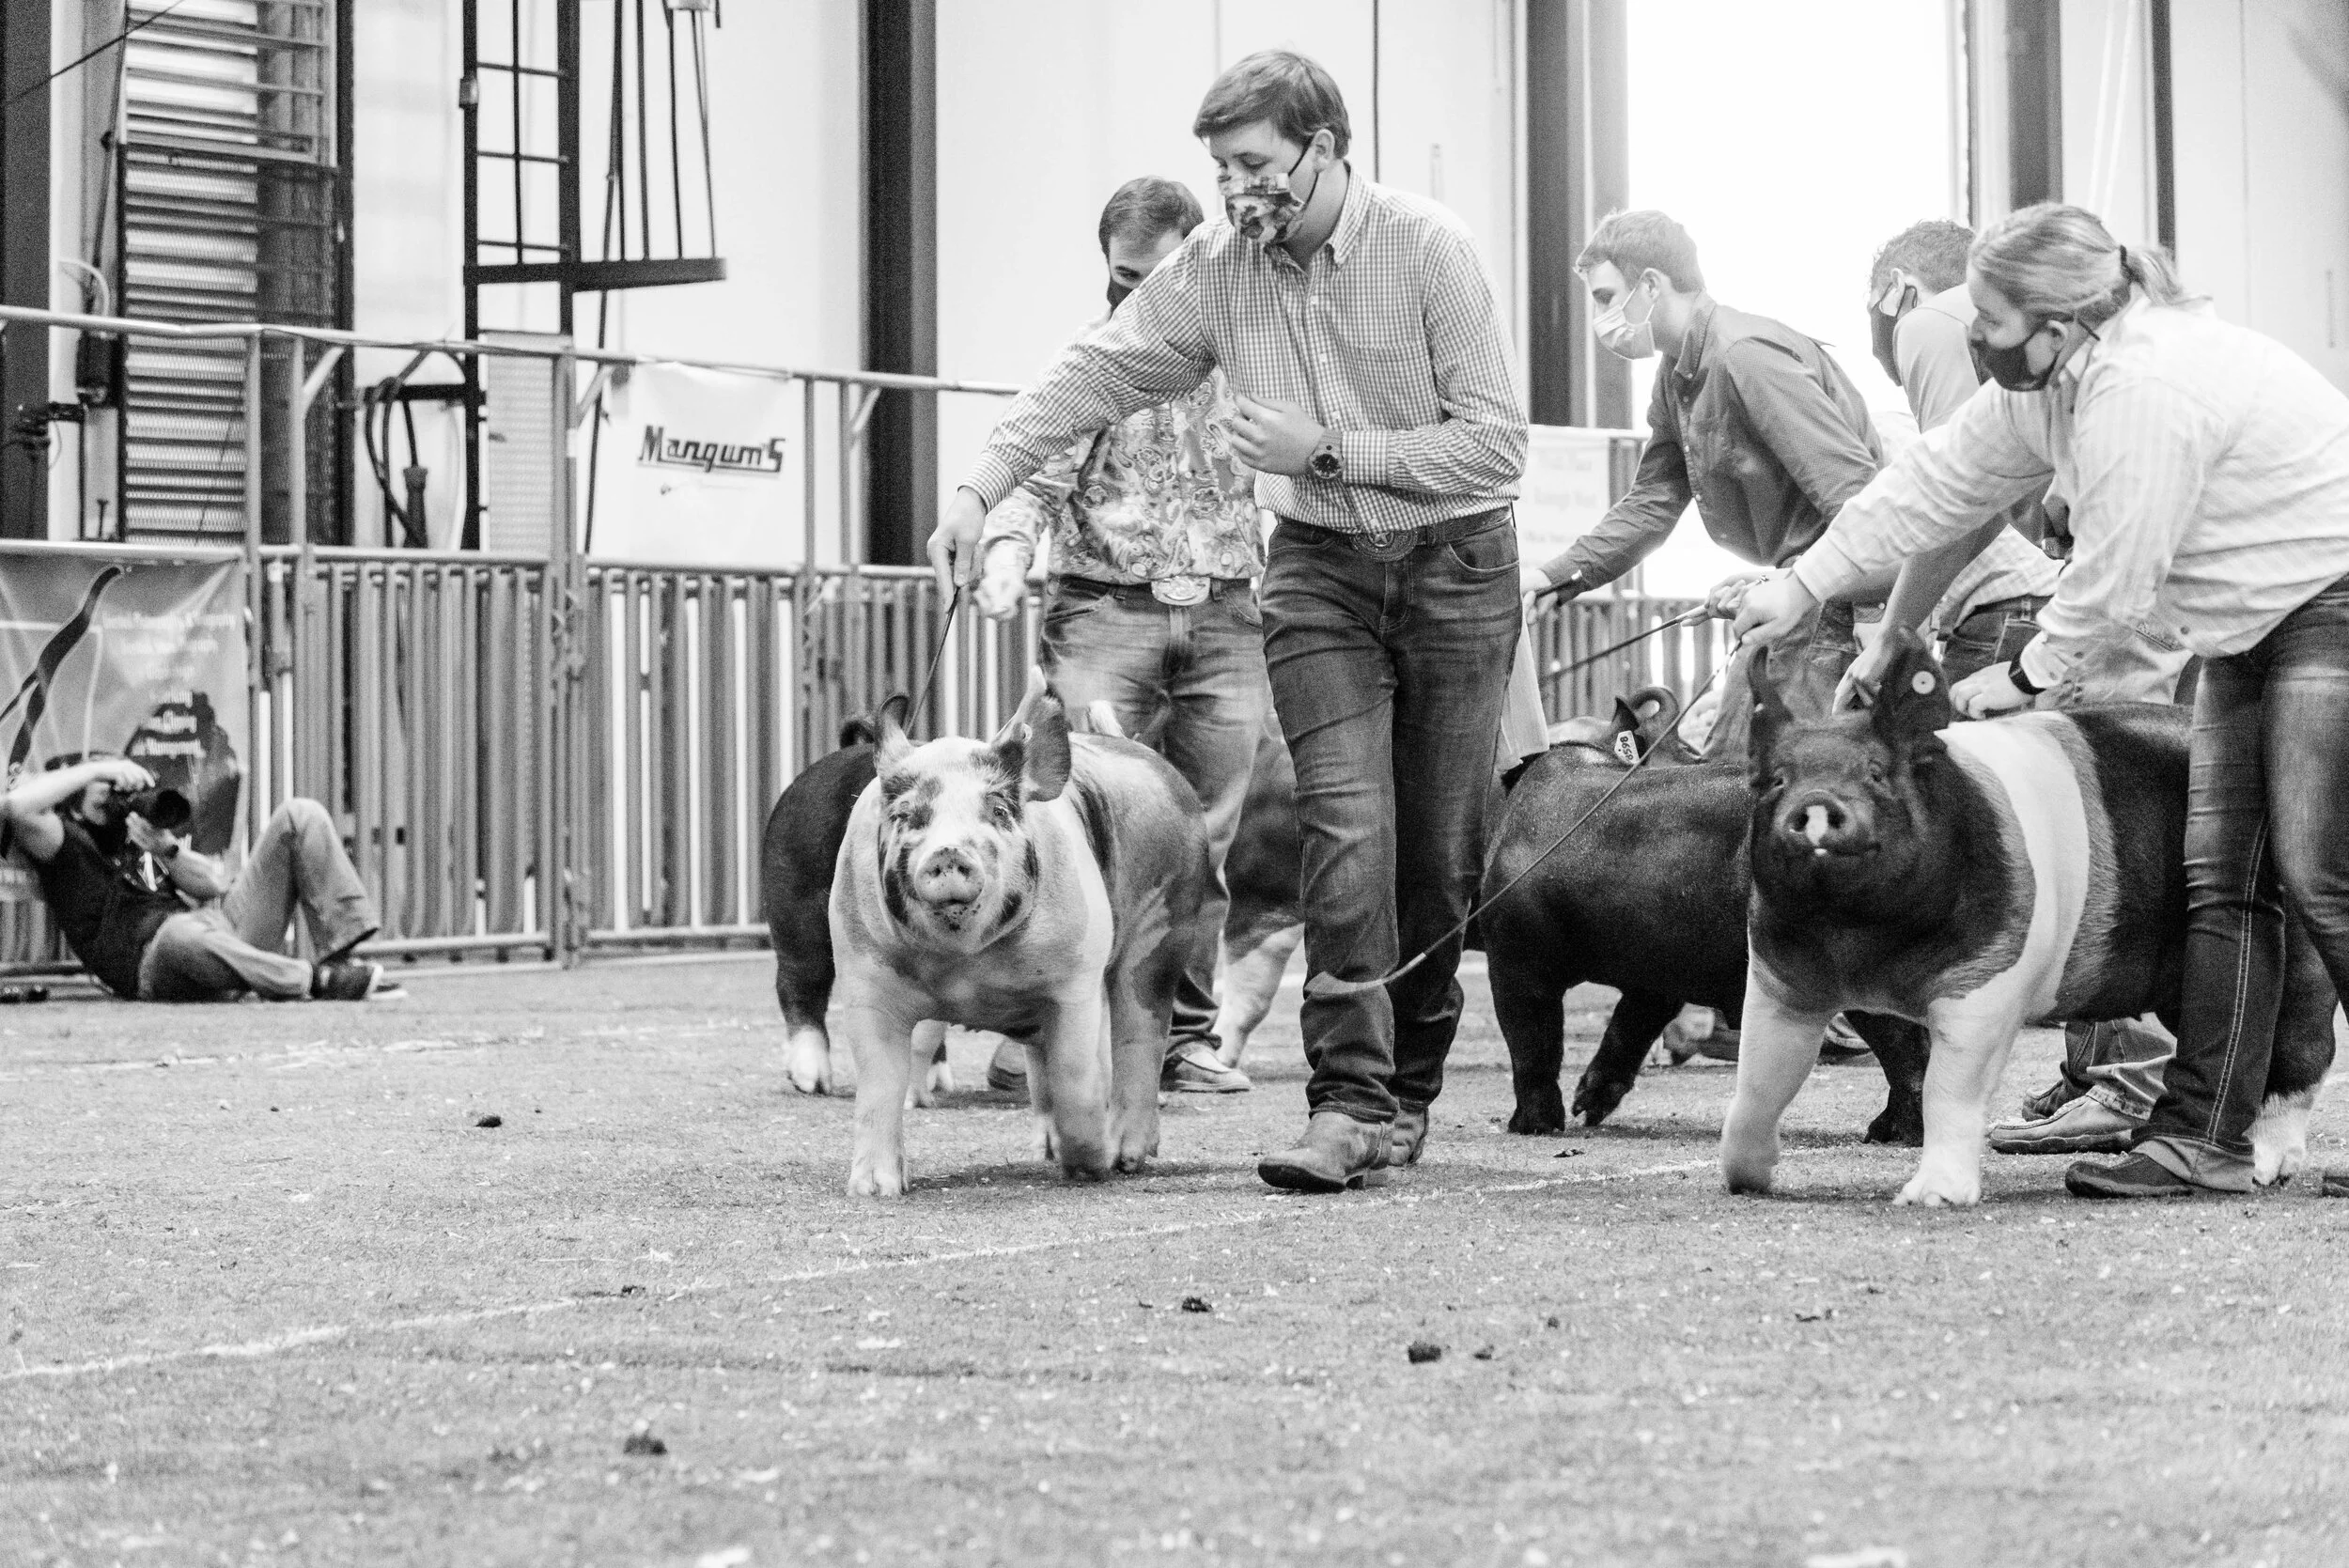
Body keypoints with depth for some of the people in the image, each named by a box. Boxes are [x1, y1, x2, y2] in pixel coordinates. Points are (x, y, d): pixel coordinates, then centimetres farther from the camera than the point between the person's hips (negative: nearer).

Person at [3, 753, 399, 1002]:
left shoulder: (138, 827, 28)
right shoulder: (65, 844, 7)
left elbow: (216, 886, 20)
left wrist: (168, 849, 2)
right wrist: (98, 768, -10)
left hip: (223, 922, 7)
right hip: (156, 958, -7)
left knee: (300, 816, 2)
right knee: (182, 933, -47)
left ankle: (342, 953, -13)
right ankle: (314, 981, -31)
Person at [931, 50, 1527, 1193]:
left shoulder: (1429, 250, -15)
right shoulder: (1216, 267, -4)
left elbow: (1497, 444, -17)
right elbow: (1094, 375, -2)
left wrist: (1327, 450, -22)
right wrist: (978, 489, -11)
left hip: (1453, 563, -2)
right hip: (1317, 565, 2)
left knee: (1439, 852, 4)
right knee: (1345, 824, -14)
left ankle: (1408, 1092, 20)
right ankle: (1349, 1103, -17)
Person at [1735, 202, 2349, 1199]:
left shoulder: (2147, 387, -27)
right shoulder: (2048, 386, 4)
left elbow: (2116, 578, -23)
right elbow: (1936, 483, 13)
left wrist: (2027, 675, -7)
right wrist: (1805, 585, 14)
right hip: (2251, 632, 10)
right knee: (2221, 877, 3)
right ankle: (2202, 1137, 1)